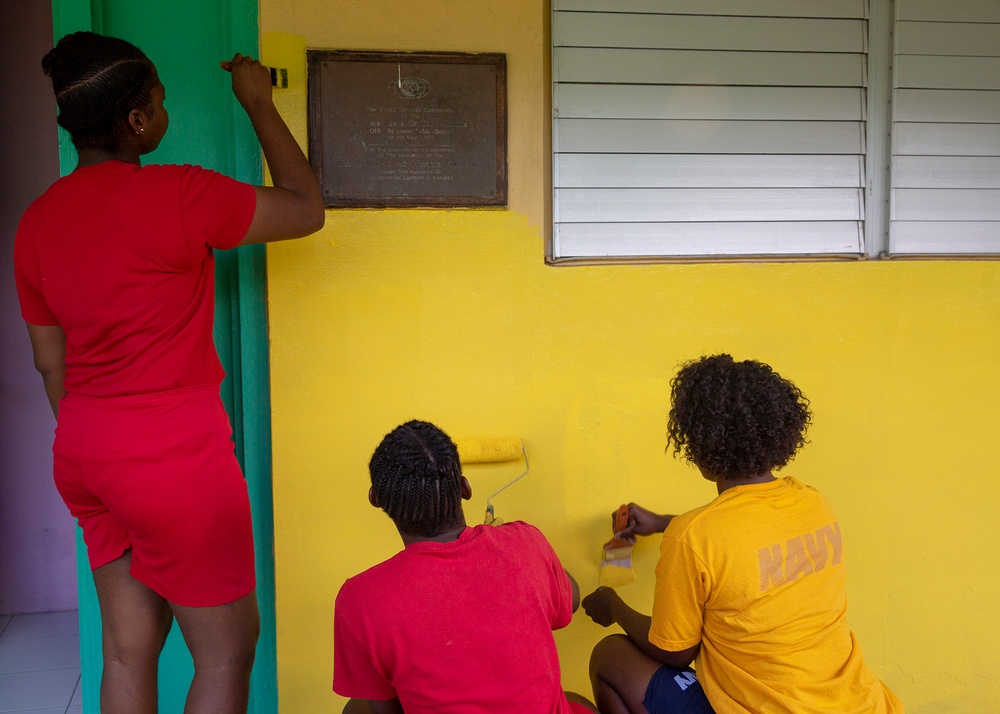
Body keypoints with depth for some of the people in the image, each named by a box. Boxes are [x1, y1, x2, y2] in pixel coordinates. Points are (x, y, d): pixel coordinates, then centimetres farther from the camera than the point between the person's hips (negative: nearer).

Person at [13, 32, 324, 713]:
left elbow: (50, 363, 11)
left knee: (129, 646, 18)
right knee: (228, 650, 7)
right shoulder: (178, 195, -18)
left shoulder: (37, 221, 5)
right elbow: (306, 210, -5)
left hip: (83, 453, 8)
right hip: (173, 453, -8)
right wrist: (260, 103, 5)